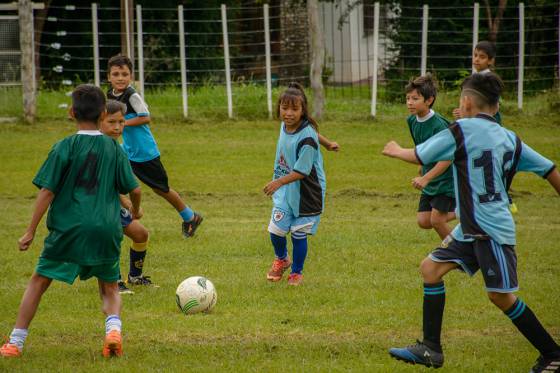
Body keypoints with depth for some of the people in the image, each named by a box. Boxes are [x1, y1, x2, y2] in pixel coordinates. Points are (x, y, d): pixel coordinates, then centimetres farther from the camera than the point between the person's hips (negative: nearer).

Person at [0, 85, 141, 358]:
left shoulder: (64, 148, -5)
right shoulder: (114, 149, 5)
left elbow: (47, 191, -7)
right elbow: (134, 189, 8)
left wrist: (31, 231, -2)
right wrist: (135, 211, 31)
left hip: (68, 229, -2)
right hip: (106, 228, 2)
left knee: (39, 281, 11)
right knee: (109, 286, 19)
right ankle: (113, 329, -9)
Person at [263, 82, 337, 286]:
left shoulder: (307, 138, -24)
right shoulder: (284, 126, -3)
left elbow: (301, 172, -25)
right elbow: (313, 132, 17)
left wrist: (279, 182, -32)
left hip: (305, 194, -6)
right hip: (284, 192, 6)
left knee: (299, 234, 4)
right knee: (276, 230, 0)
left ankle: (297, 273, 24)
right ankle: (281, 260, 30)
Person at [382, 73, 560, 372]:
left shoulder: (462, 131, -11)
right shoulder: (509, 138, 9)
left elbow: (418, 156, -1)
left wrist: (396, 151, 20)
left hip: (492, 231, -9)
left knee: (501, 295, -4)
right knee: (431, 268, 7)